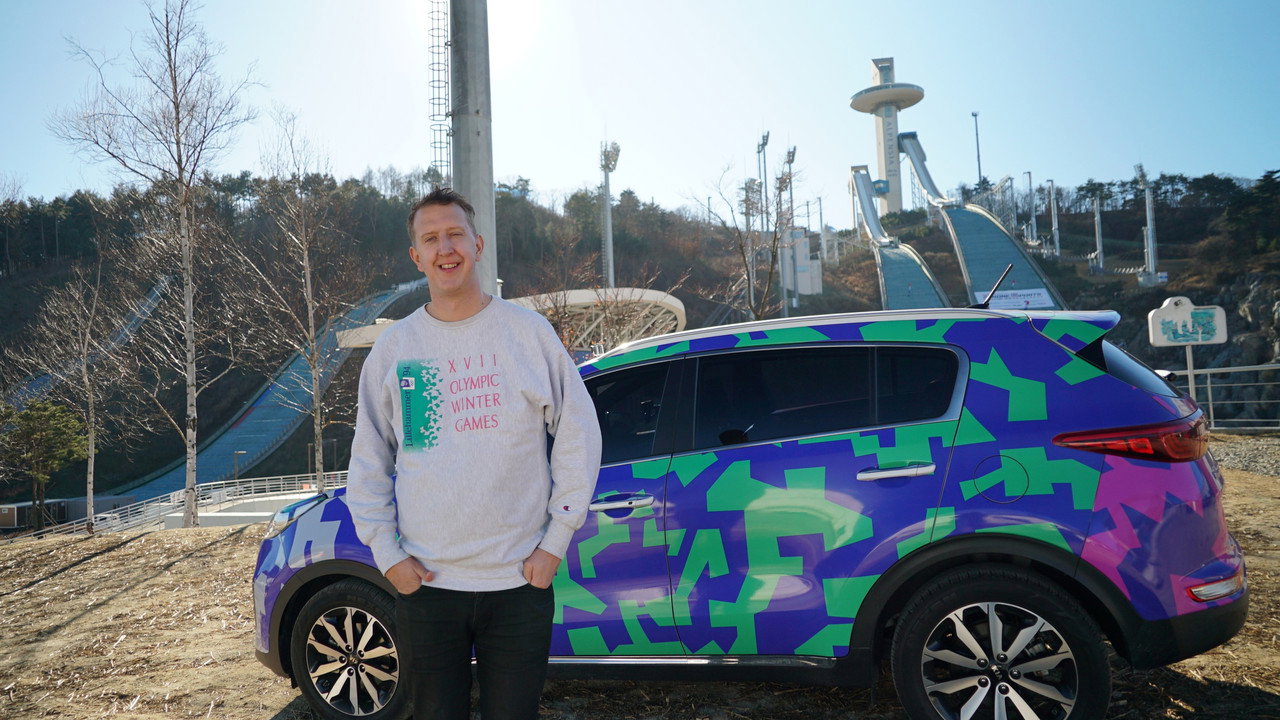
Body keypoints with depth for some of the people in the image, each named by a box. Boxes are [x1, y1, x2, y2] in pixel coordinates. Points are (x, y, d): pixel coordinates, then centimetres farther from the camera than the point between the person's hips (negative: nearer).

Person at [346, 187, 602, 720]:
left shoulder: (529, 331, 0)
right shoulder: (393, 347, 5)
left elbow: (578, 436, 2)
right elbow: (368, 460, 9)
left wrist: (555, 540, -3)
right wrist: (386, 552, 0)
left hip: (519, 581, -1)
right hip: (423, 581, 2)